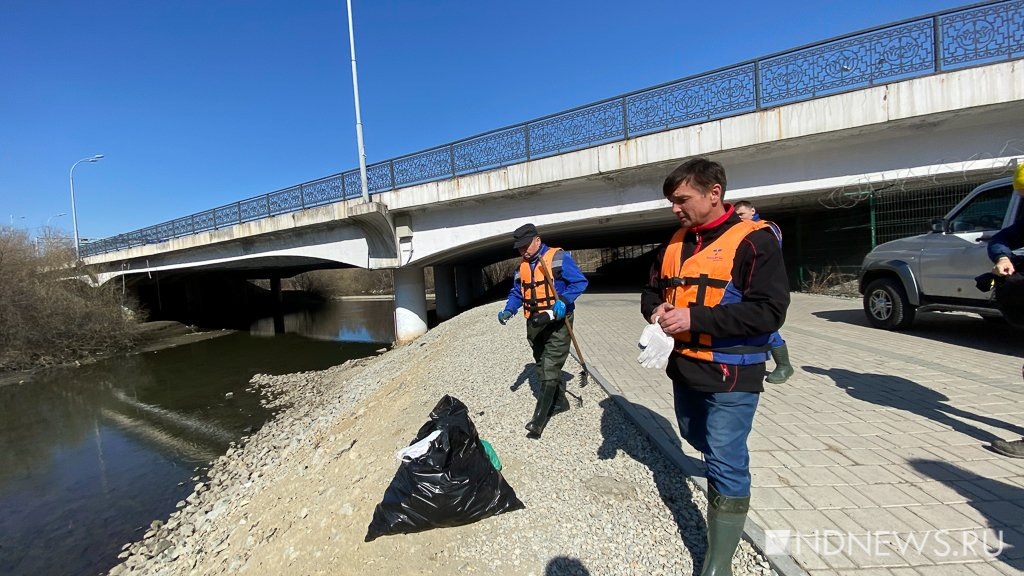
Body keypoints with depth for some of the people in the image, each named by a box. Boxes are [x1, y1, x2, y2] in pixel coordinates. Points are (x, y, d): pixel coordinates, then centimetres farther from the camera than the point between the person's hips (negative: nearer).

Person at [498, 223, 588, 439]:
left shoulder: (558, 257, -10)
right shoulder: (522, 266, 11)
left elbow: (580, 282, -12)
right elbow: (517, 293, 14)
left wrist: (564, 302, -27)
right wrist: (508, 310, -4)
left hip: (557, 322, -7)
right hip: (535, 324, 7)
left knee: (549, 370, -9)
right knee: (544, 366, 16)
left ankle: (539, 417, -4)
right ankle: (560, 402, 36)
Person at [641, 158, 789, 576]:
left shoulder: (753, 240, -13)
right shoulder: (675, 243, 8)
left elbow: (769, 311, -20)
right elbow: (652, 289, 16)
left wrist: (696, 318, -27)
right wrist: (656, 309, -8)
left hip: (730, 375, -7)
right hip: (684, 368, 7)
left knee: (725, 465, 1)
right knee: (697, 439, 27)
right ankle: (725, 470, 58)